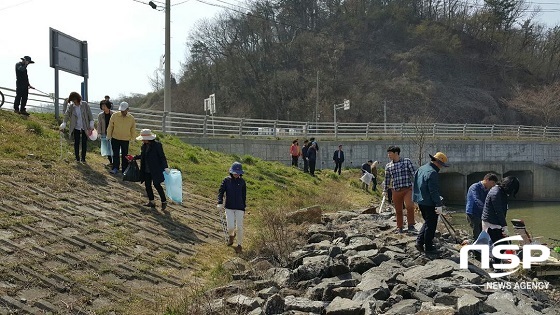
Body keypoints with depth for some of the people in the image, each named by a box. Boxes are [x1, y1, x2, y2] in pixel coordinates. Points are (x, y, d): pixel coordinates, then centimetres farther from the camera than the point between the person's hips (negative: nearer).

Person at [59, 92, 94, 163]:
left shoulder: (85, 104, -3)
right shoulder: (71, 107, -1)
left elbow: (90, 114, 0)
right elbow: (66, 115, -1)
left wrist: (91, 125, -3)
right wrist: (63, 124, -11)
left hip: (85, 128, -1)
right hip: (76, 128, 1)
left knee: (84, 143, 2)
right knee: (76, 143, 3)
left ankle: (83, 158, 12)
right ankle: (77, 158, 13)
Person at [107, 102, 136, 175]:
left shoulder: (131, 118, -5)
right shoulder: (114, 116, -7)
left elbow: (133, 130, 6)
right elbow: (110, 127, 1)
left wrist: (133, 138, 7)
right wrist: (109, 136, 3)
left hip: (125, 140, 0)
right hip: (115, 139, 0)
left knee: (125, 155, 9)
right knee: (115, 154, 1)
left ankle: (125, 170, 17)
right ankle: (115, 168, 6)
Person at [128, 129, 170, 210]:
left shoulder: (157, 145, -15)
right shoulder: (144, 145, 6)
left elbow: (162, 157, -13)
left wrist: (165, 167, -17)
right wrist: (134, 158, 16)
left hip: (155, 170, -8)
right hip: (146, 170, 8)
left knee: (157, 185, -6)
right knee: (147, 185, 10)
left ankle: (164, 201, 6)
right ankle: (151, 201, 23)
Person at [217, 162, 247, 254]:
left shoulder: (242, 181, 3)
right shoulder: (226, 180, 0)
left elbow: (244, 196, 9)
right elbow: (221, 191, -3)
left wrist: (244, 209, 11)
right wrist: (220, 202, -19)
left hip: (239, 208, 1)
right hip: (229, 208, -1)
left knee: (239, 227, -1)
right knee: (230, 227, -6)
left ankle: (239, 245, 17)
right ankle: (231, 236, 31)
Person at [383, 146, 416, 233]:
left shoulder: (407, 161, 0)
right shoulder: (388, 166, 10)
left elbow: (414, 173, 0)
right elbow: (387, 179, 20)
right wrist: (385, 190, 23)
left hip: (407, 189, -3)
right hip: (396, 191, 4)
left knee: (409, 206, -22)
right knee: (398, 210, 8)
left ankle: (411, 226, -8)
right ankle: (399, 227, 23)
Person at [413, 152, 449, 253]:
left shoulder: (421, 169, 9)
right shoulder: (432, 173, -21)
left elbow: (416, 185, 18)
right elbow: (434, 191, -24)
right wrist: (439, 205, -21)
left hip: (420, 201, 9)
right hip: (429, 203, -9)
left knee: (427, 222, 22)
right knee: (431, 225, 4)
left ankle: (419, 242, 16)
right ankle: (429, 247, 11)